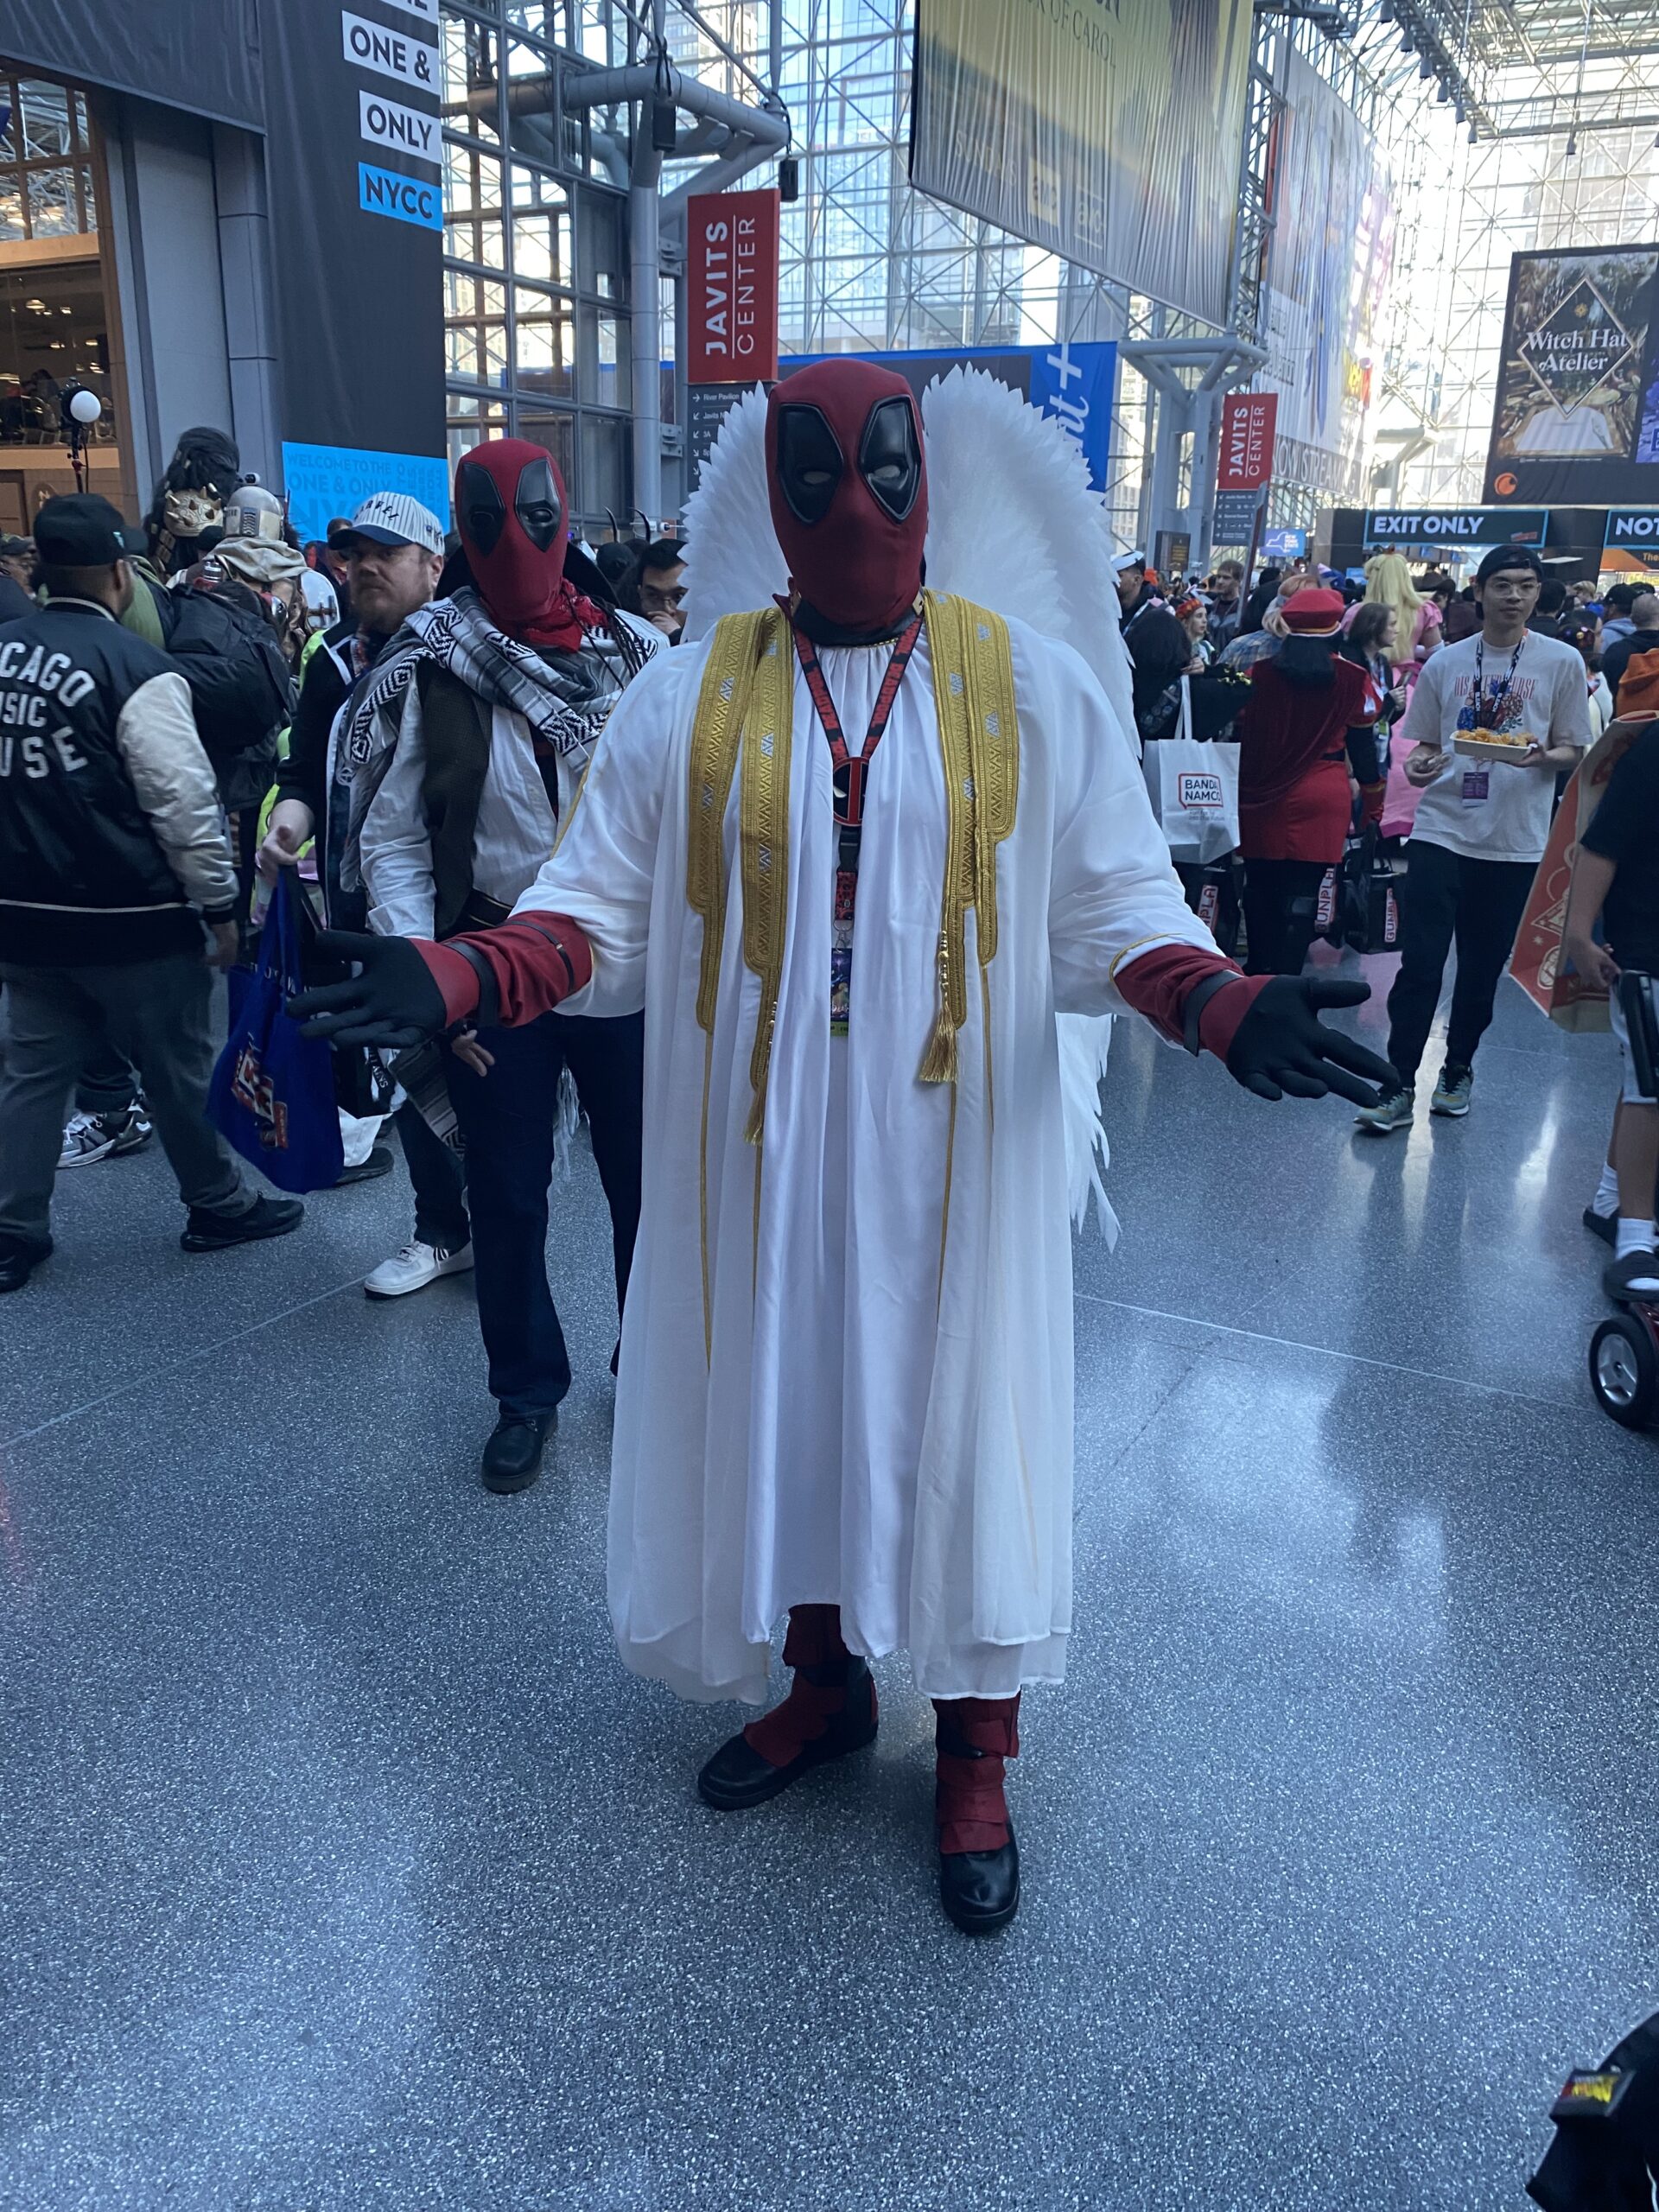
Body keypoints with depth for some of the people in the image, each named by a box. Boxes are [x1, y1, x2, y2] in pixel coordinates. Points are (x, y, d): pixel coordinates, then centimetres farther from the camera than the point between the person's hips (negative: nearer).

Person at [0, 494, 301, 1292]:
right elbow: (184, 802, -17)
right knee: (178, 1070, 10)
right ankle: (218, 1206, 26)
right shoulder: (134, 668, -16)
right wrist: (221, 906, -7)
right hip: (129, 920, -6)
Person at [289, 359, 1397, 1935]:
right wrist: (457, 979, -18)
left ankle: (973, 1758, 31)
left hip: (950, 1153, -1)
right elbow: (602, 909, 0)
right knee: (780, 1399, 13)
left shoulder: (1031, 688, 1)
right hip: (760, 1152, 1)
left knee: (956, 1410, 8)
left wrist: (1221, 1003, -19)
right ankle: (823, 1687, 40)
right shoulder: (688, 696, 3)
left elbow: (1114, 910, 0)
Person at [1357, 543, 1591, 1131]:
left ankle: (1458, 1070, 27)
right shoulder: (1444, 663, 8)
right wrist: (1419, 766, -9)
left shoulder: (1561, 662, 4)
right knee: (1419, 962, -8)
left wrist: (1542, 756, -16)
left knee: (1482, 966, 9)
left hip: (1515, 840, 0)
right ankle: (1398, 1087, -3)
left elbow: (1574, 750, 6)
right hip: (1441, 830, 0)